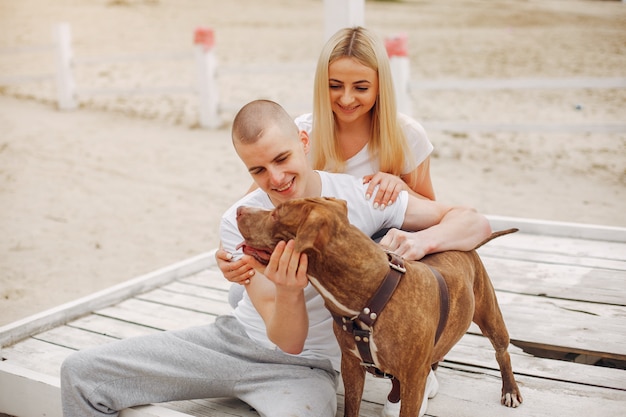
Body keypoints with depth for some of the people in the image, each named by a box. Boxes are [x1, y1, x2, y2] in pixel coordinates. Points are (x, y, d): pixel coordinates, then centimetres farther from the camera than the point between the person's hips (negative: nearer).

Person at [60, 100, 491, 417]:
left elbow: (475, 222, -9)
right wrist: (288, 291, -37)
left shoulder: (360, 197, -13)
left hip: (306, 369, -2)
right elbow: (287, 341, -13)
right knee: (80, 373, -3)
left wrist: (423, 240, -31)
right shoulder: (240, 223, -10)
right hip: (237, 337, 3)